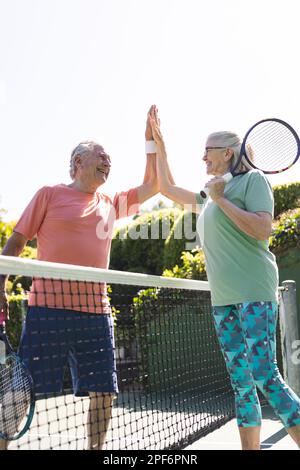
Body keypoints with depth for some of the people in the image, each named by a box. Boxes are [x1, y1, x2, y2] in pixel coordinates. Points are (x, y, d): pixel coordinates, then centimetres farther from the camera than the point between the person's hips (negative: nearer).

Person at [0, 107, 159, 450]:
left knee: (104, 392, 5)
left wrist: (153, 140, 14)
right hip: (48, 307, -5)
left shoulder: (111, 204, 19)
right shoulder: (50, 194, 6)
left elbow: (152, 185, 21)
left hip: (96, 311, 5)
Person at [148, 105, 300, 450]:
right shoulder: (209, 198, 21)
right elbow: (167, 188, 34)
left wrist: (221, 198, -9)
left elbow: (262, 230, -14)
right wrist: (158, 143, 32)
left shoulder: (252, 179, 0)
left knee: (265, 376, -14)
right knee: (241, 385, 5)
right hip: (223, 300, 7)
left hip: (254, 294, -7)